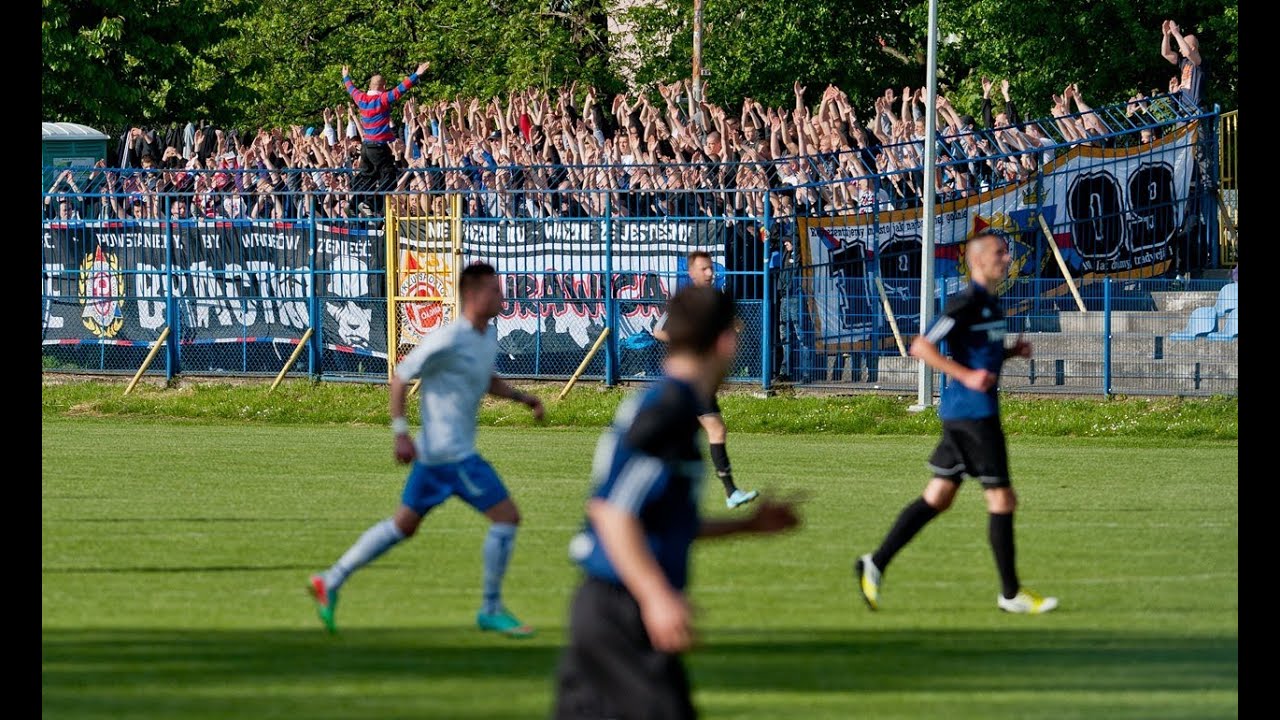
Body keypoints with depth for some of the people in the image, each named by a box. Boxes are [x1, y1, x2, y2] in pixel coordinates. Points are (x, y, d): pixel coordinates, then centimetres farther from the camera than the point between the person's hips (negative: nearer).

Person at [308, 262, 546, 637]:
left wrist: (522, 397, 12)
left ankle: (330, 582, 22)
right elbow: (400, 377, -13)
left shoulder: (488, 335, 9)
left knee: (403, 525, 17)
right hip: (451, 453, -10)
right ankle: (491, 610, 2)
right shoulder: (449, 340, -19)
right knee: (507, 517, -8)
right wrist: (400, 432, -17)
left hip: (435, 451, 10)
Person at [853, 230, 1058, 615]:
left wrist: (1012, 352, 10)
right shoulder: (967, 303, -14)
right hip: (973, 411, -10)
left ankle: (875, 564, 11)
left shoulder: (988, 303, 16)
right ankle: (1011, 593, 2)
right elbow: (921, 347, -19)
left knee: (937, 498, 10)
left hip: (962, 413, 10)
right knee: (1002, 499, -4)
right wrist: (967, 376, -24)